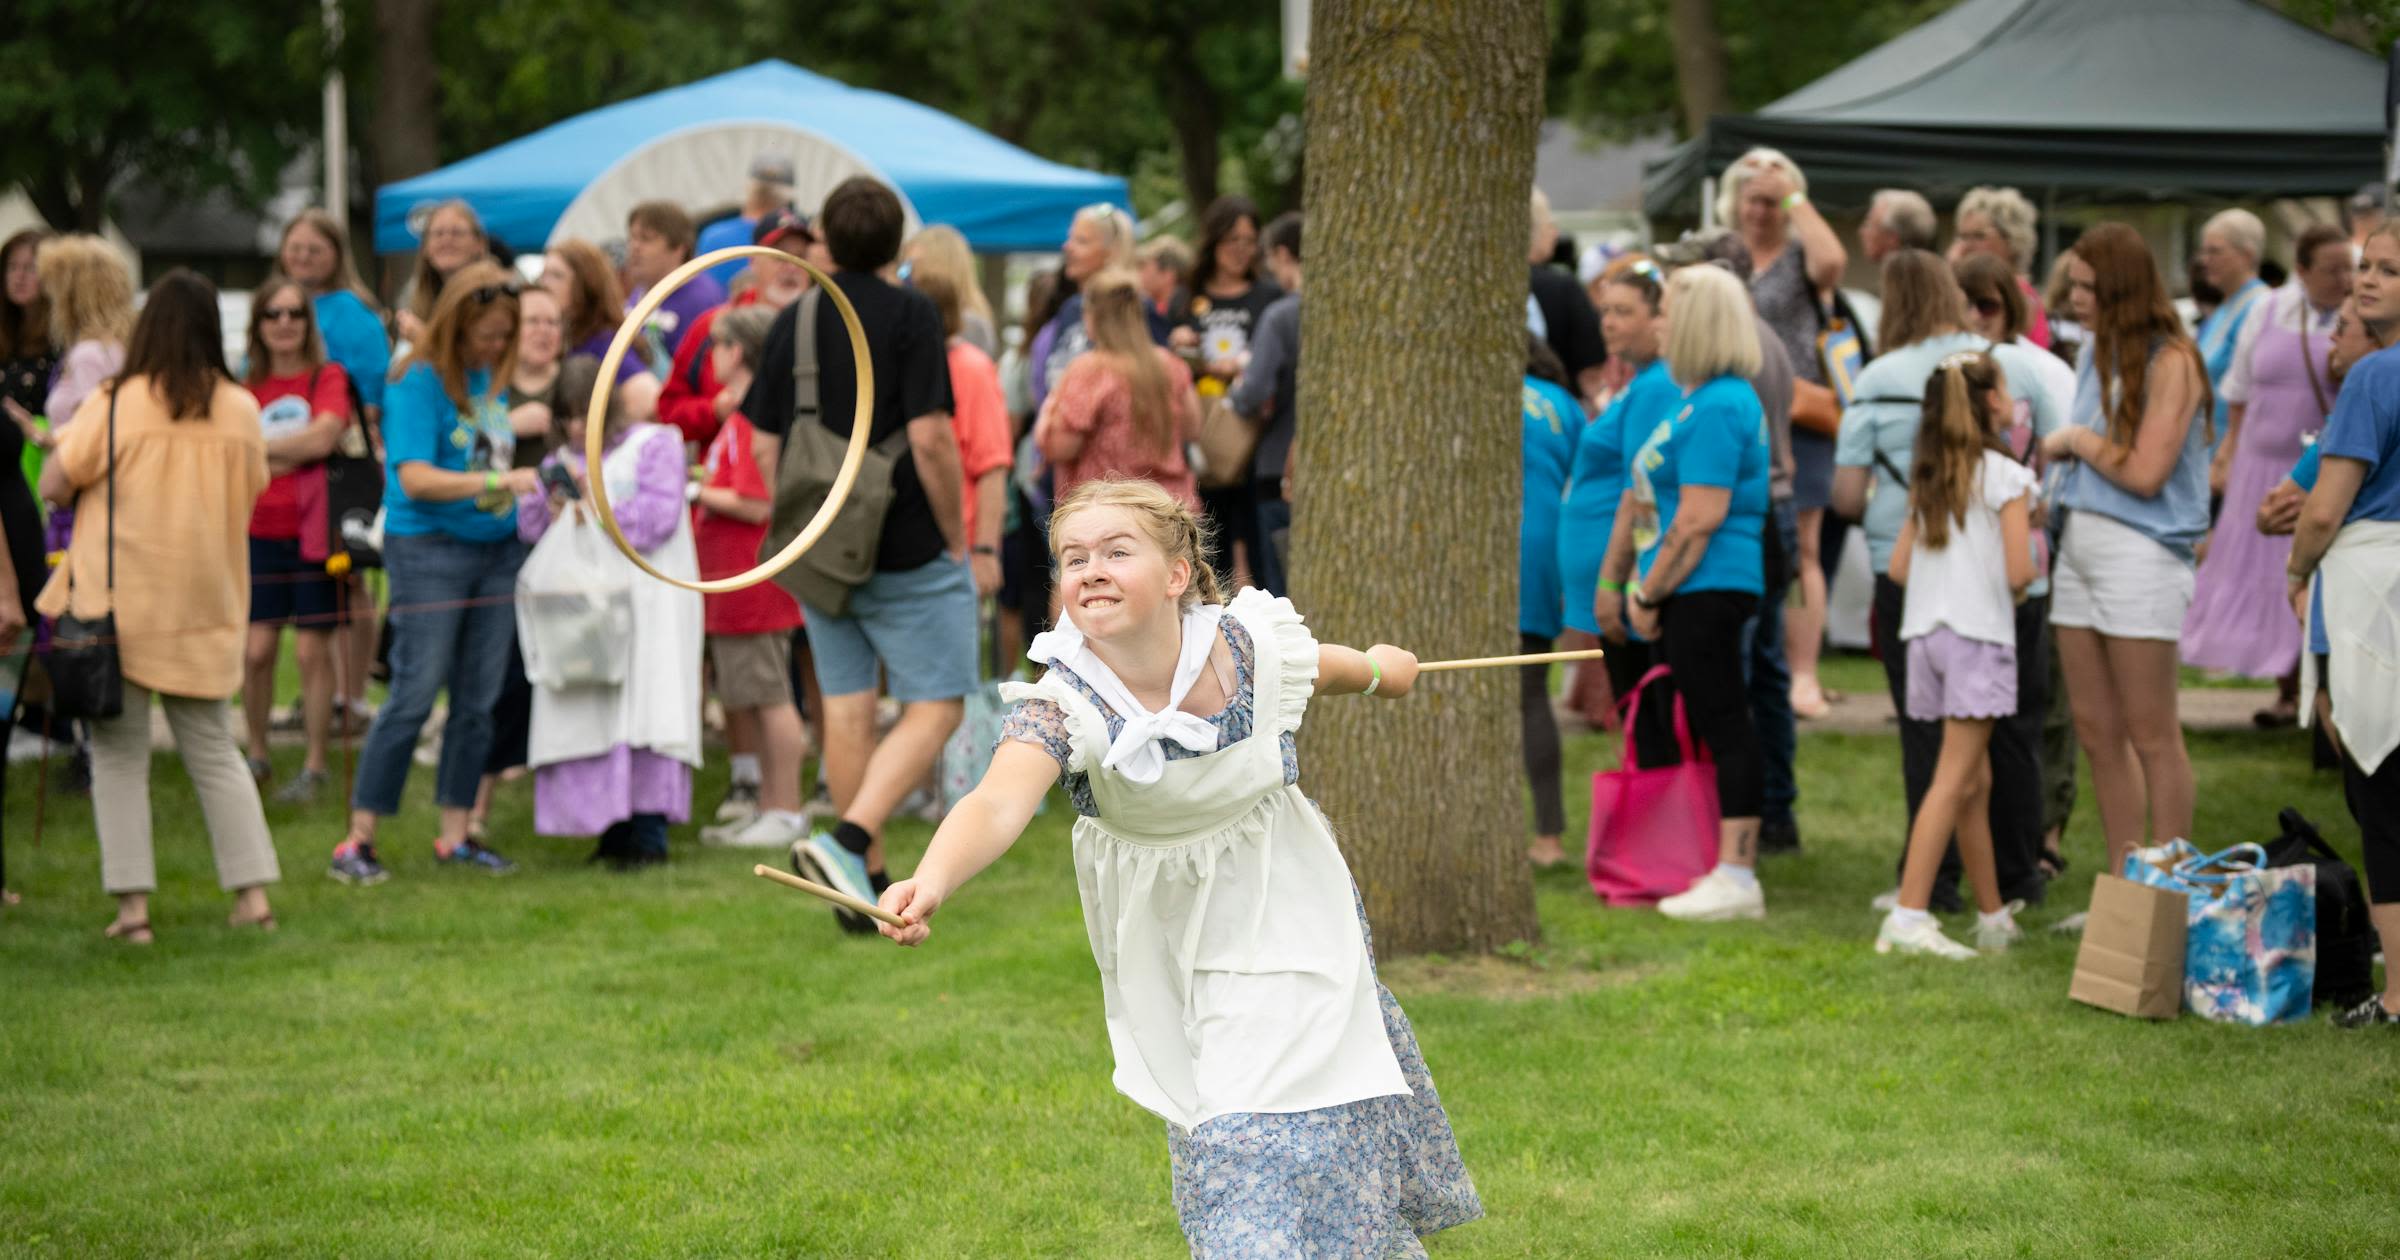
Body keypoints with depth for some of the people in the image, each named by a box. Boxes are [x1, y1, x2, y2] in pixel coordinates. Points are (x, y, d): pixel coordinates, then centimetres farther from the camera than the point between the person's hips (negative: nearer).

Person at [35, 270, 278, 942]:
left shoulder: (114, 405, -11)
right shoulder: (241, 411, 0)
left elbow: (54, 485, -6)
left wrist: (66, 439, 12)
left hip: (120, 603, -3)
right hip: (205, 604, 3)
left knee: (118, 756, 5)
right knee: (213, 750, 13)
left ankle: (132, 903, 0)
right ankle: (253, 892, 7)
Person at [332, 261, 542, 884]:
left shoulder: (491, 380, 10)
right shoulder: (419, 384, -11)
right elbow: (416, 478, -20)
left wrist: (535, 491, 10)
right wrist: (501, 483, -27)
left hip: (496, 548, 7)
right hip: (429, 547, -7)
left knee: (478, 701, 7)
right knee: (413, 697, -8)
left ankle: (456, 834, 15)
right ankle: (358, 840, -3)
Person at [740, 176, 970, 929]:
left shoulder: (791, 322, 6)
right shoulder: (909, 315, -10)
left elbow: (763, 445, 9)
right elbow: (930, 438, -16)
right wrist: (955, 536, -5)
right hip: (908, 553, -6)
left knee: (846, 709, 11)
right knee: (934, 707, -1)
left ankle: (869, 881, 14)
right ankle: (849, 839, -20)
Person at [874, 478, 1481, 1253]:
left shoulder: (1251, 650, -23)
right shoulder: (1061, 707, -29)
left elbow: (1329, 667, 2)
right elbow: (998, 803, -47)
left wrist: (1378, 669, 26)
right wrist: (931, 884, -68)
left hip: (1274, 907, -1)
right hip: (1158, 933, 1)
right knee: (1216, 1121, 18)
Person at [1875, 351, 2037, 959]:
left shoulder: (1928, 479, 12)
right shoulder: (2005, 476, -7)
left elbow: (1899, 566, 10)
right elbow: (2017, 571, -13)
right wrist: (2026, 575, 9)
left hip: (1925, 629, 7)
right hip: (1979, 634, -7)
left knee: (1976, 781, 15)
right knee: (1954, 782, -9)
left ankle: (1995, 916, 22)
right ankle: (1909, 917, -18)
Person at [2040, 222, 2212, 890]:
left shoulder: (2170, 362, -11)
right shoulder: (2095, 354, 14)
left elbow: (2145, 472, -16)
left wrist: (2077, 439, -5)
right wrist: (2052, 446, 6)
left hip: (2141, 552, -8)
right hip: (2080, 543, 8)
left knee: (2151, 735, -4)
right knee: (2097, 732, 9)